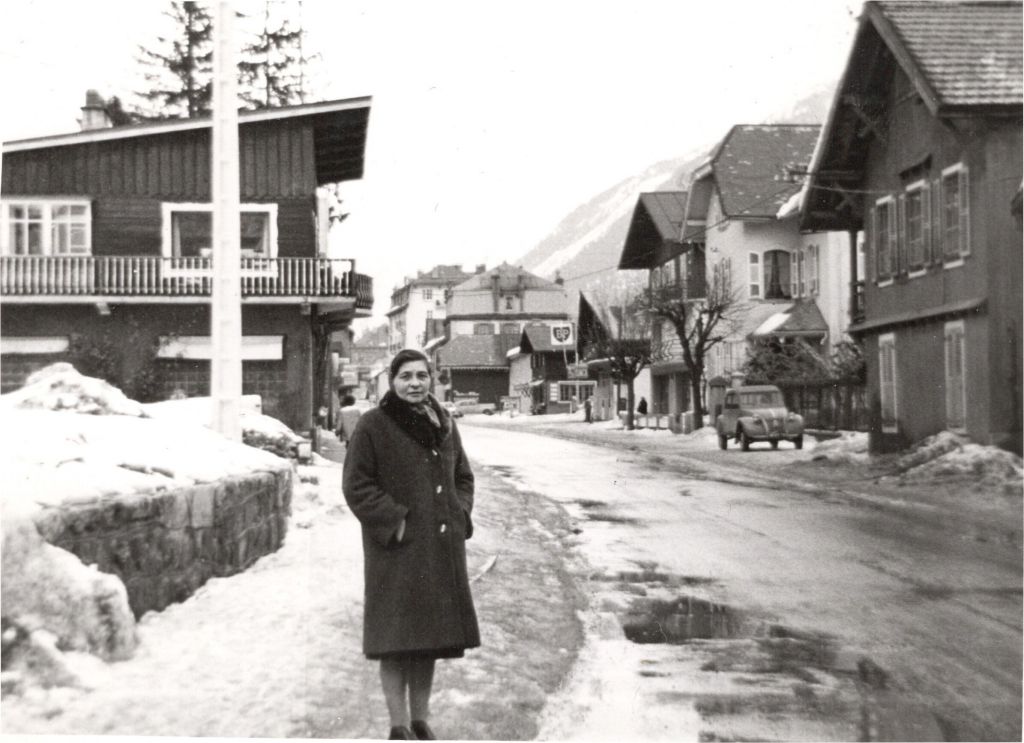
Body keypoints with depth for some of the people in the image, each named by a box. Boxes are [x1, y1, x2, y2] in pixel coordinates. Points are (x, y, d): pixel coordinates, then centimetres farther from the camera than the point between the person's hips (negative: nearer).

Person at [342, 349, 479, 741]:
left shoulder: (443, 423, 11)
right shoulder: (373, 426, -7)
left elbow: (463, 477, 19)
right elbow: (356, 485, -9)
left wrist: (458, 515, 3)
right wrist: (395, 521, -15)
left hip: (441, 549, 6)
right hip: (396, 550, -5)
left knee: (429, 637, 12)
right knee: (397, 639, -4)